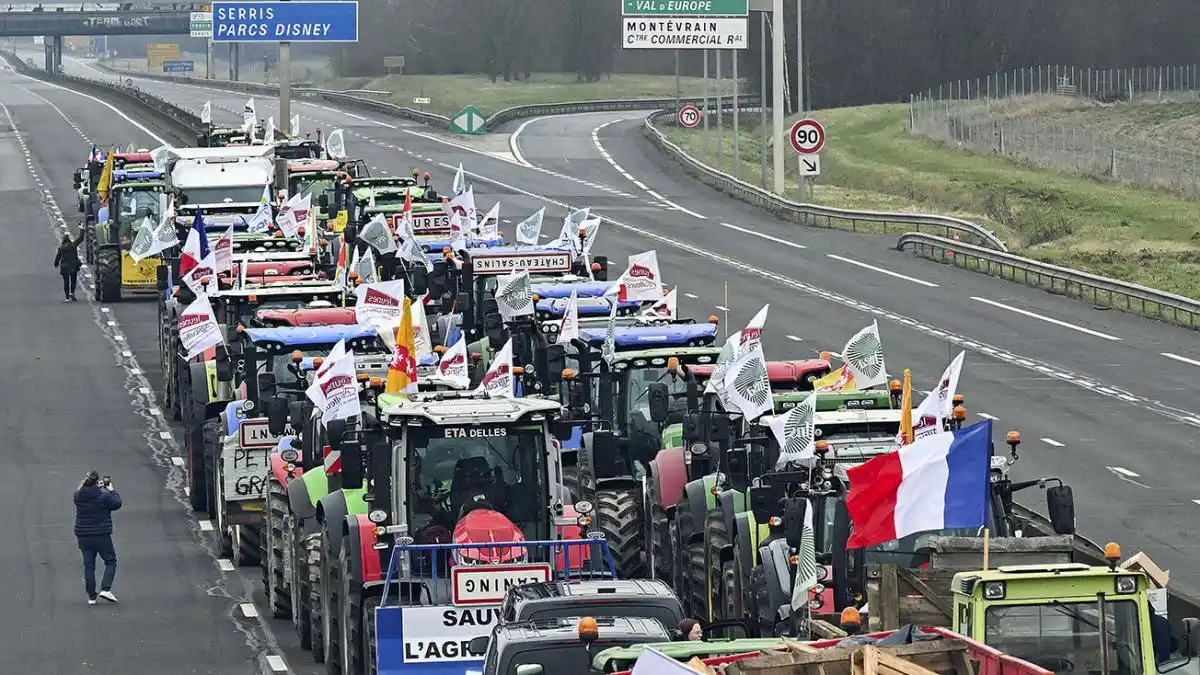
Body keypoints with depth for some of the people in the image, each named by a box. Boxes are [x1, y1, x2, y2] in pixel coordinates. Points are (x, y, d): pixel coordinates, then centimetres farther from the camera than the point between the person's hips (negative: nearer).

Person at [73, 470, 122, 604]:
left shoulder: (78, 496, -4)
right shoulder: (103, 496, -17)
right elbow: (117, 503, -3)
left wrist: (99, 488, 18)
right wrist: (112, 491, 11)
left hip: (83, 537, 4)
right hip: (101, 536, -4)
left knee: (88, 566, 11)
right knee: (111, 562, 11)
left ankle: (91, 596, 11)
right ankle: (105, 589, -5)